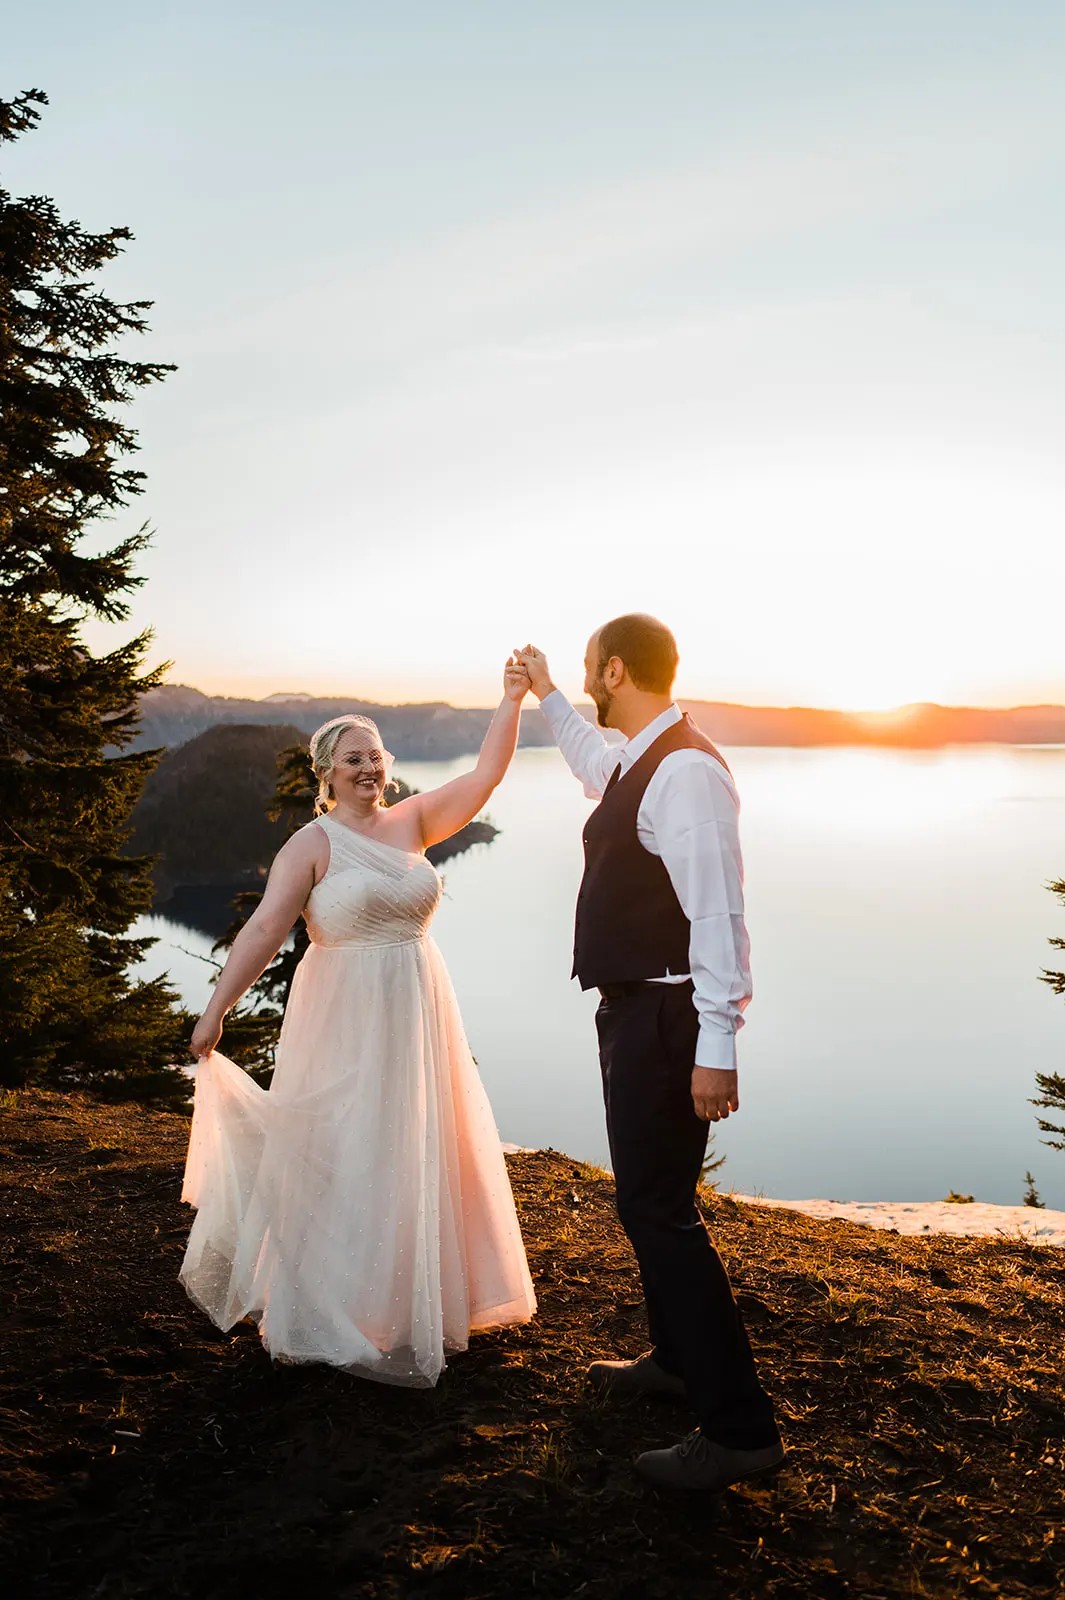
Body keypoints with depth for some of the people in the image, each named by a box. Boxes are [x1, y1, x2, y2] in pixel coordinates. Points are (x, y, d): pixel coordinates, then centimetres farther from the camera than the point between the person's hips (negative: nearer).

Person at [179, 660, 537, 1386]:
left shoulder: (410, 823, 5)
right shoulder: (312, 845, -9)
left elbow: (485, 775, 3)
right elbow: (265, 927, -17)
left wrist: (513, 699, -3)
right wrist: (216, 1010, -23)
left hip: (418, 1015, 6)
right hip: (347, 1020, -5)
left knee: (420, 1156, 15)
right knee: (341, 1162, 3)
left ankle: (417, 1303, 34)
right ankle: (332, 1317, 20)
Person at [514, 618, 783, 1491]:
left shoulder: (686, 770, -21)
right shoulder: (638, 763, 10)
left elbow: (720, 913, -26)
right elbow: (594, 761, 36)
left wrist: (717, 1047, -27)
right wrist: (546, 694, 45)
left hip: (666, 1018, -10)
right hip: (634, 1008, 10)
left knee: (657, 1208, -6)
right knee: (650, 1196, 21)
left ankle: (739, 1427, 7)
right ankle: (677, 1356, 41)